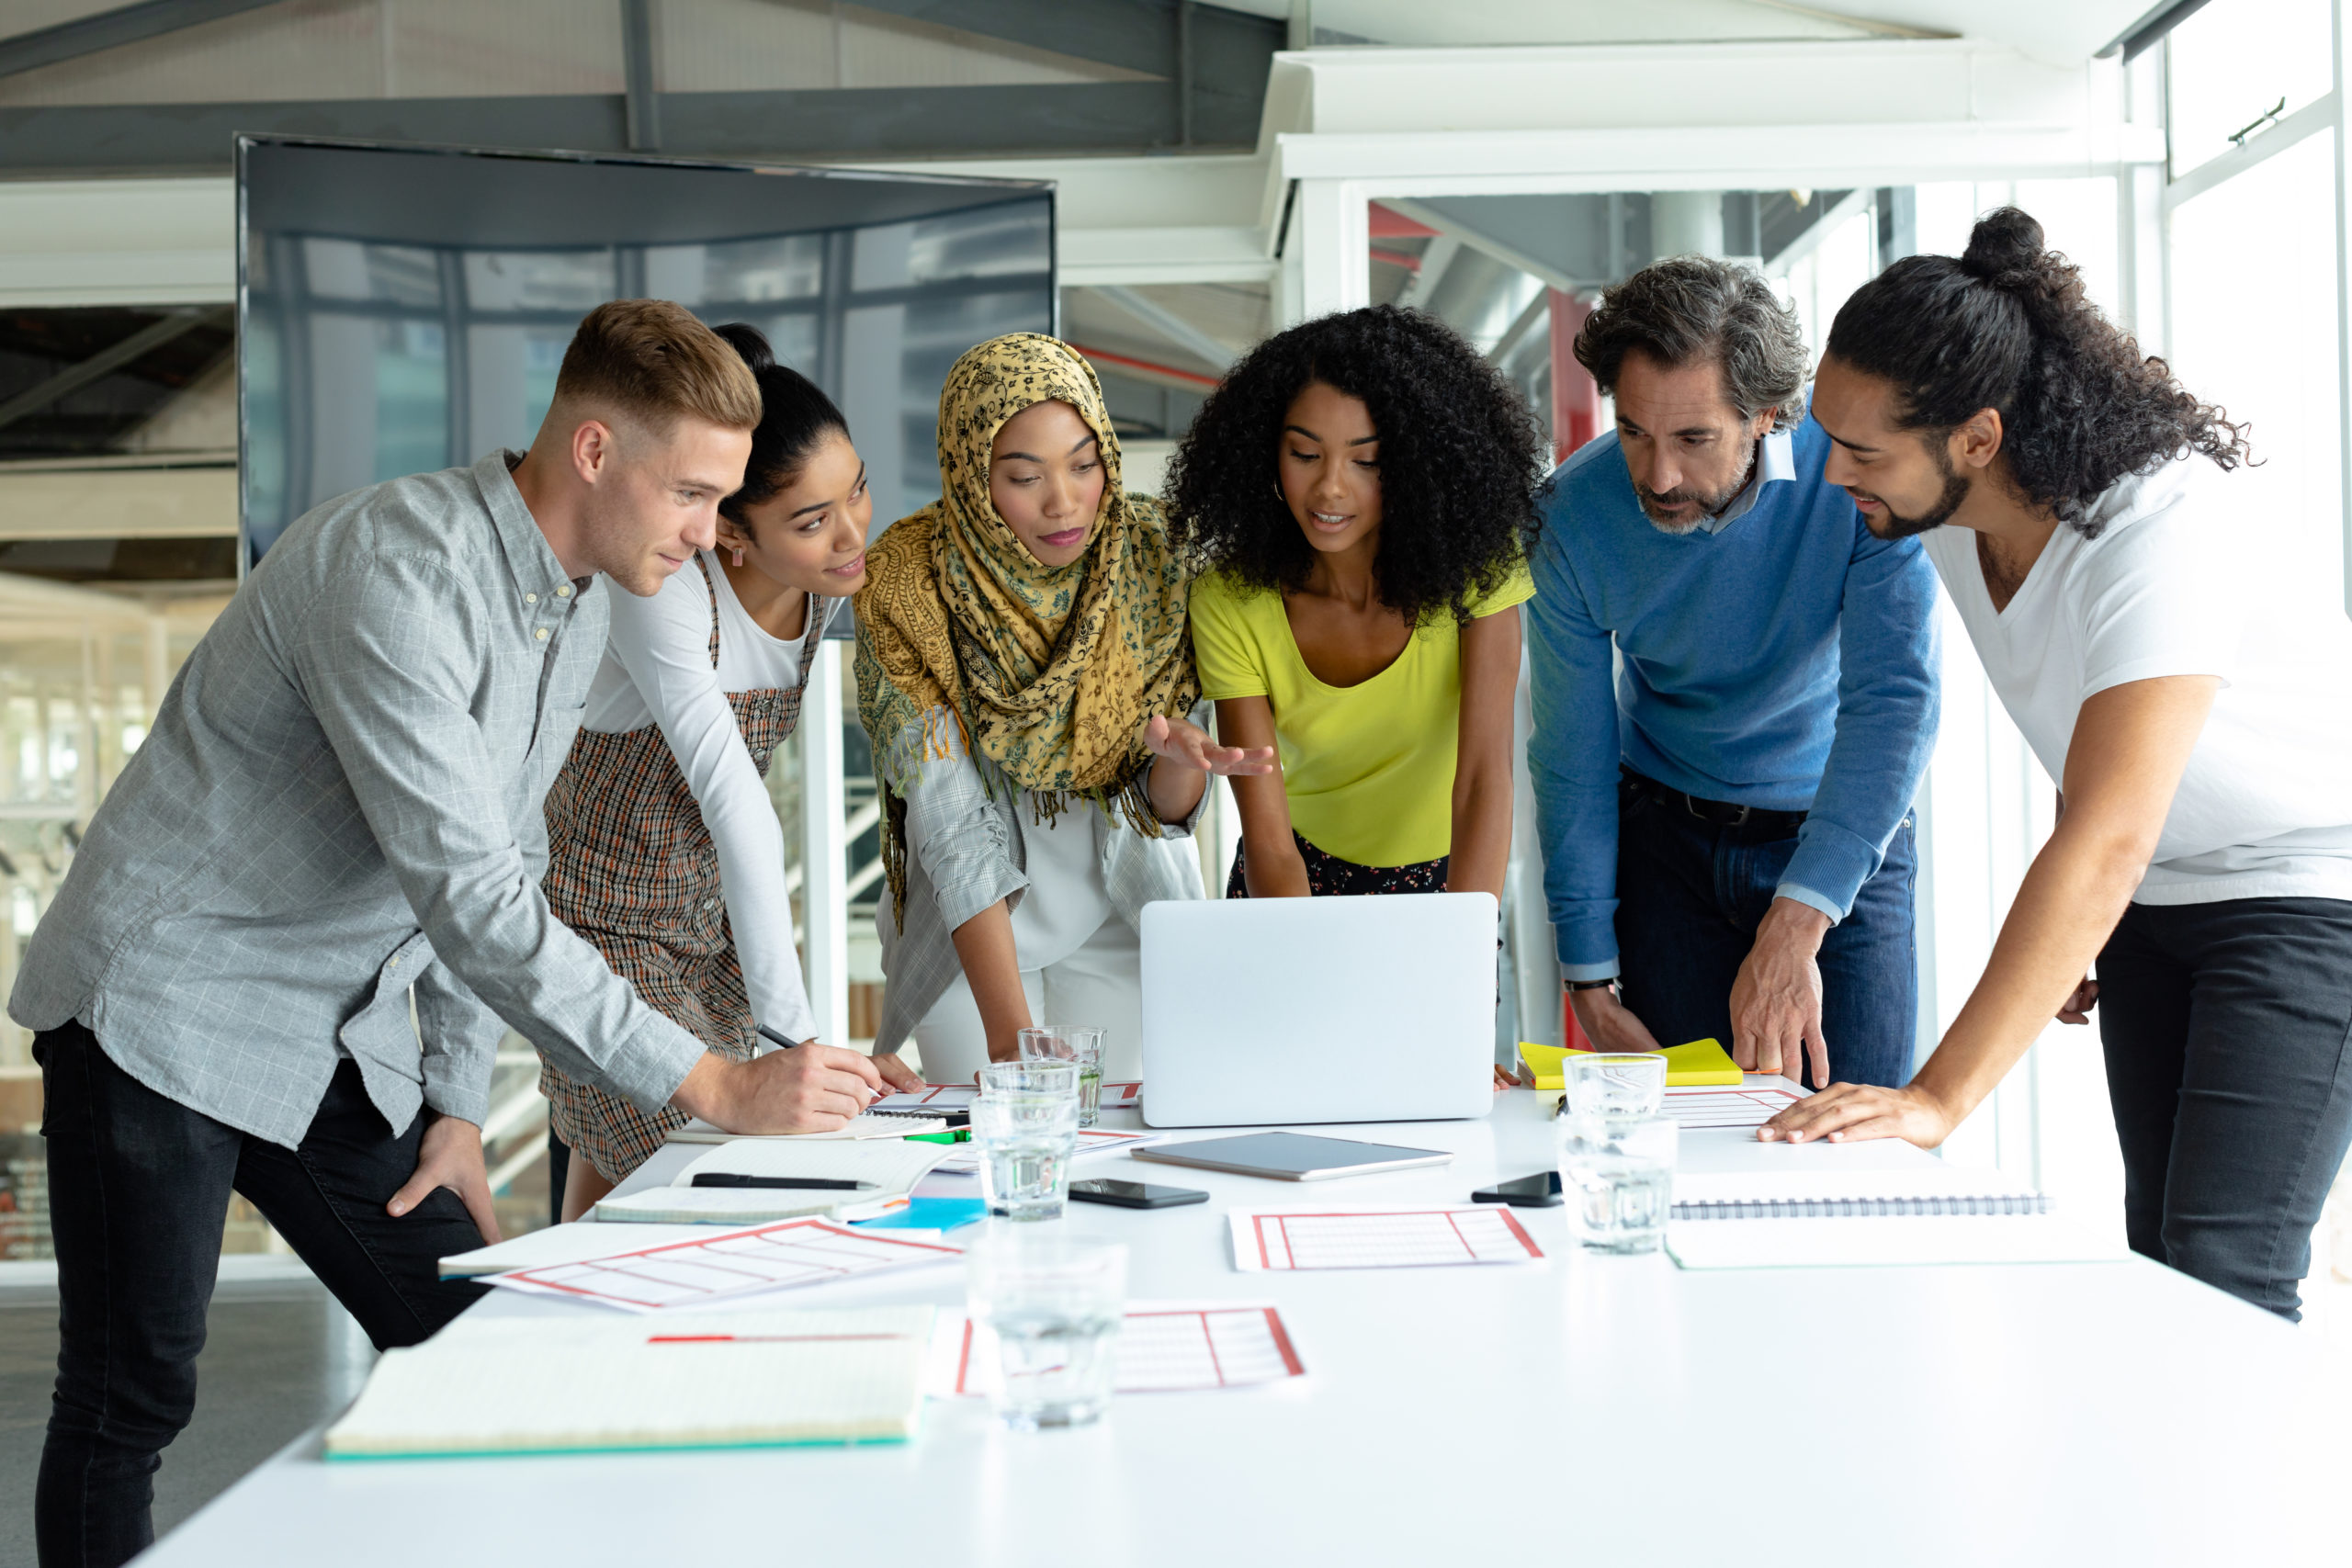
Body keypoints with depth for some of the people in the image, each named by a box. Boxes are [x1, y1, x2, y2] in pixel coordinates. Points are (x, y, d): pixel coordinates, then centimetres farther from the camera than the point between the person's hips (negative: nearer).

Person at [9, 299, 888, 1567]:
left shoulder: (579, 608, 4)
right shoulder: (397, 568, -26)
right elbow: (469, 896, -31)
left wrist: (458, 1101, 7)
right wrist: (715, 1089, -31)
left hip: (343, 1036, 8)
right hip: (170, 1010, -8)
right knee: (129, 1403, -1)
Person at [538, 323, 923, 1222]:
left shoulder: (828, 583, -9)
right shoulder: (668, 598, -30)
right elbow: (739, 815, -34)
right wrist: (800, 1035, -35)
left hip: (702, 908, 6)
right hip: (602, 906, -6)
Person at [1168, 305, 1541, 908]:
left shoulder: (1475, 561, -18)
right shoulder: (1229, 599, -18)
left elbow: (1484, 778, -23)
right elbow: (1268, 840, -20)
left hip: (1445, 875, 0)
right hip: (1304, 871, 0)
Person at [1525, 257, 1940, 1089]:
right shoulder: (1575, 514, -18)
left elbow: (1895, 700, -31)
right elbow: (1573, 762, -10)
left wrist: (1794, 927, -42)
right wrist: (1590, 983, -12)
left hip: (1844, 841, -1)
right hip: (1667, 839, 1)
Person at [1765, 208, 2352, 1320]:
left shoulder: (2164, 528, -32)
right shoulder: (1950, 518, -8)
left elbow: (2105, 840, -39)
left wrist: (1939, 1099, -42)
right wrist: (2063, 935, 14)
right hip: (2150, 896, 8)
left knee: (2220, 1273, -16)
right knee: (2155, 1261, 8)